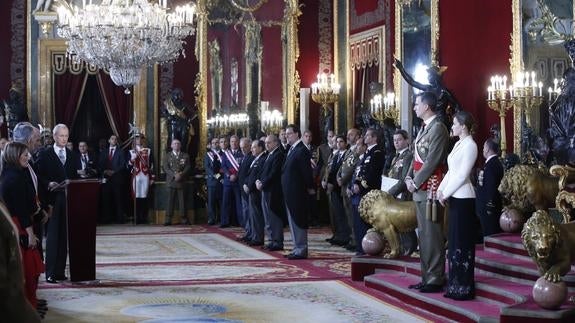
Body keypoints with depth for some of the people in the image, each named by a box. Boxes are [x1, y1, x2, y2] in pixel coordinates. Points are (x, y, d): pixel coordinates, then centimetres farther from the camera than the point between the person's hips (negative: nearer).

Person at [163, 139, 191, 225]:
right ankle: (168, 219, -3)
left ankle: (184, 218, 3)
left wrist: (181, 174, -14)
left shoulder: (185, 156, 13)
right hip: (171, 181, 0)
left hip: (182, 181, 0)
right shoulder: (167, 156, 11)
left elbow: (188, 167, 3)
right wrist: (174, 175, -14)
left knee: (182, 201, -1)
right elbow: (166, 168, 0)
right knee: (170, 201, -3)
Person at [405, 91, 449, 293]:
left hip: (430, 190, -10)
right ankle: (427, 277, 19)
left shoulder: (438, 128, -12)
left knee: (432, 236, -6)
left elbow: (432, 161, -18)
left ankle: (435, 280, -1)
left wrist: (416, 182, -14)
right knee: (423, 236, 12)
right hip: (419, 190, 10)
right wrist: (409, 178, 5)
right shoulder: (424, 128, 18)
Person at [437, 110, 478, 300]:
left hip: (463, 198, -9)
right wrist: (441, 189, 5)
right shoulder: (458, 144, 15)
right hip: (454, 197, 9)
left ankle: (464, 288, 3)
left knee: (462, 242, -4)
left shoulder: (470, 145, -12)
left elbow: (462, 175, -17)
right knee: (454, 240, 12)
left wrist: (446, 193, -13)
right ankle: (456, 285, 19)